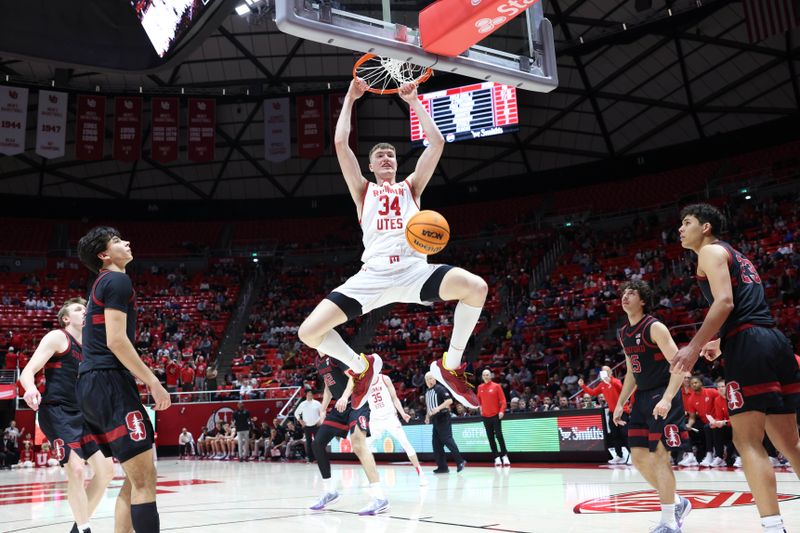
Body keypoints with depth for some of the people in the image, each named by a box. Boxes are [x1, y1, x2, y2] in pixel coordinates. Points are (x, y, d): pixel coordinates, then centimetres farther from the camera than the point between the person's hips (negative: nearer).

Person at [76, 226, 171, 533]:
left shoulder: (102, 284, 24)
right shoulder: (117, 280, -6)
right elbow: (116, 340, -16)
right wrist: (153, 382, -15)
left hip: (91, 384, 10)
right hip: (109, 382, -10)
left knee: (134, 478, 12)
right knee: (144, 479, -11)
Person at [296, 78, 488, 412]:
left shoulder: (411, 186, 24)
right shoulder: (363, 190, 22)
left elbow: (436, 143, 14)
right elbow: (340, 143, 12)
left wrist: (413, 101, 19)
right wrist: (350, 98, 20)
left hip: (413, 269, 0)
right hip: (373, 275, 0)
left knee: (476, 288, -28)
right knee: (308, 332, -14)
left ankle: (450, 365, -6)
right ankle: (361, 366, 17)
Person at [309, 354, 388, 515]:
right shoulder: (319, 361, 13)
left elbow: (354, 376, -23)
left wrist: (344, 396, -38)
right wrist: (323, 409, 18)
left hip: (358, 401, -9)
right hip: (341, 405, 10)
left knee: (357, 442, -29)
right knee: (318, 443, 7)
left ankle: (380, 498, -31)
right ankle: (330, 492, 22)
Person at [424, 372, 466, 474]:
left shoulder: (439, 388, -8)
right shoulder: (427, 392, 16)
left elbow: (449, 400, -18)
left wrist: (439, 408, -26)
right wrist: (427, 416, 20)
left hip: (443, 418, -8)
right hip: (435, 420, 9)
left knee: (447, 440, -13)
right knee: (436, 443, 6)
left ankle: (460, 461, -7)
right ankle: (442, 466, 10)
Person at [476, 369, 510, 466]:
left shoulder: (496, 386, -4)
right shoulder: (480, 387, 6)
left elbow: (503, 400, -6)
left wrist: (502, 411, -17)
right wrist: (481, 407, 11)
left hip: (496, 415, -4)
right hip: (485, 416, 4)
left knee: (499, 435, -10)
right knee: (490, 438, 4)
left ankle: (504, 456, 1)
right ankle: (496, 457, 8)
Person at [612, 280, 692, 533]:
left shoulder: (654, 327, -14)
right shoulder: (623, 334, 11)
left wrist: (667, 398, -30)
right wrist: (620, 403, 16)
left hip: (663, 396, -8)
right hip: (642, 397, 8)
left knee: (658, 455, -10)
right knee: (639, 457, 8)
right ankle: (678, 503, 26)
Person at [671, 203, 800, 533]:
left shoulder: (710, 251, 1)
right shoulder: (735, 255, 29)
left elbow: (725, 302, -15)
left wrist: (694, 346, -18)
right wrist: (720, 343, 37)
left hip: (748, 345, -10)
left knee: (748, 441, -9)